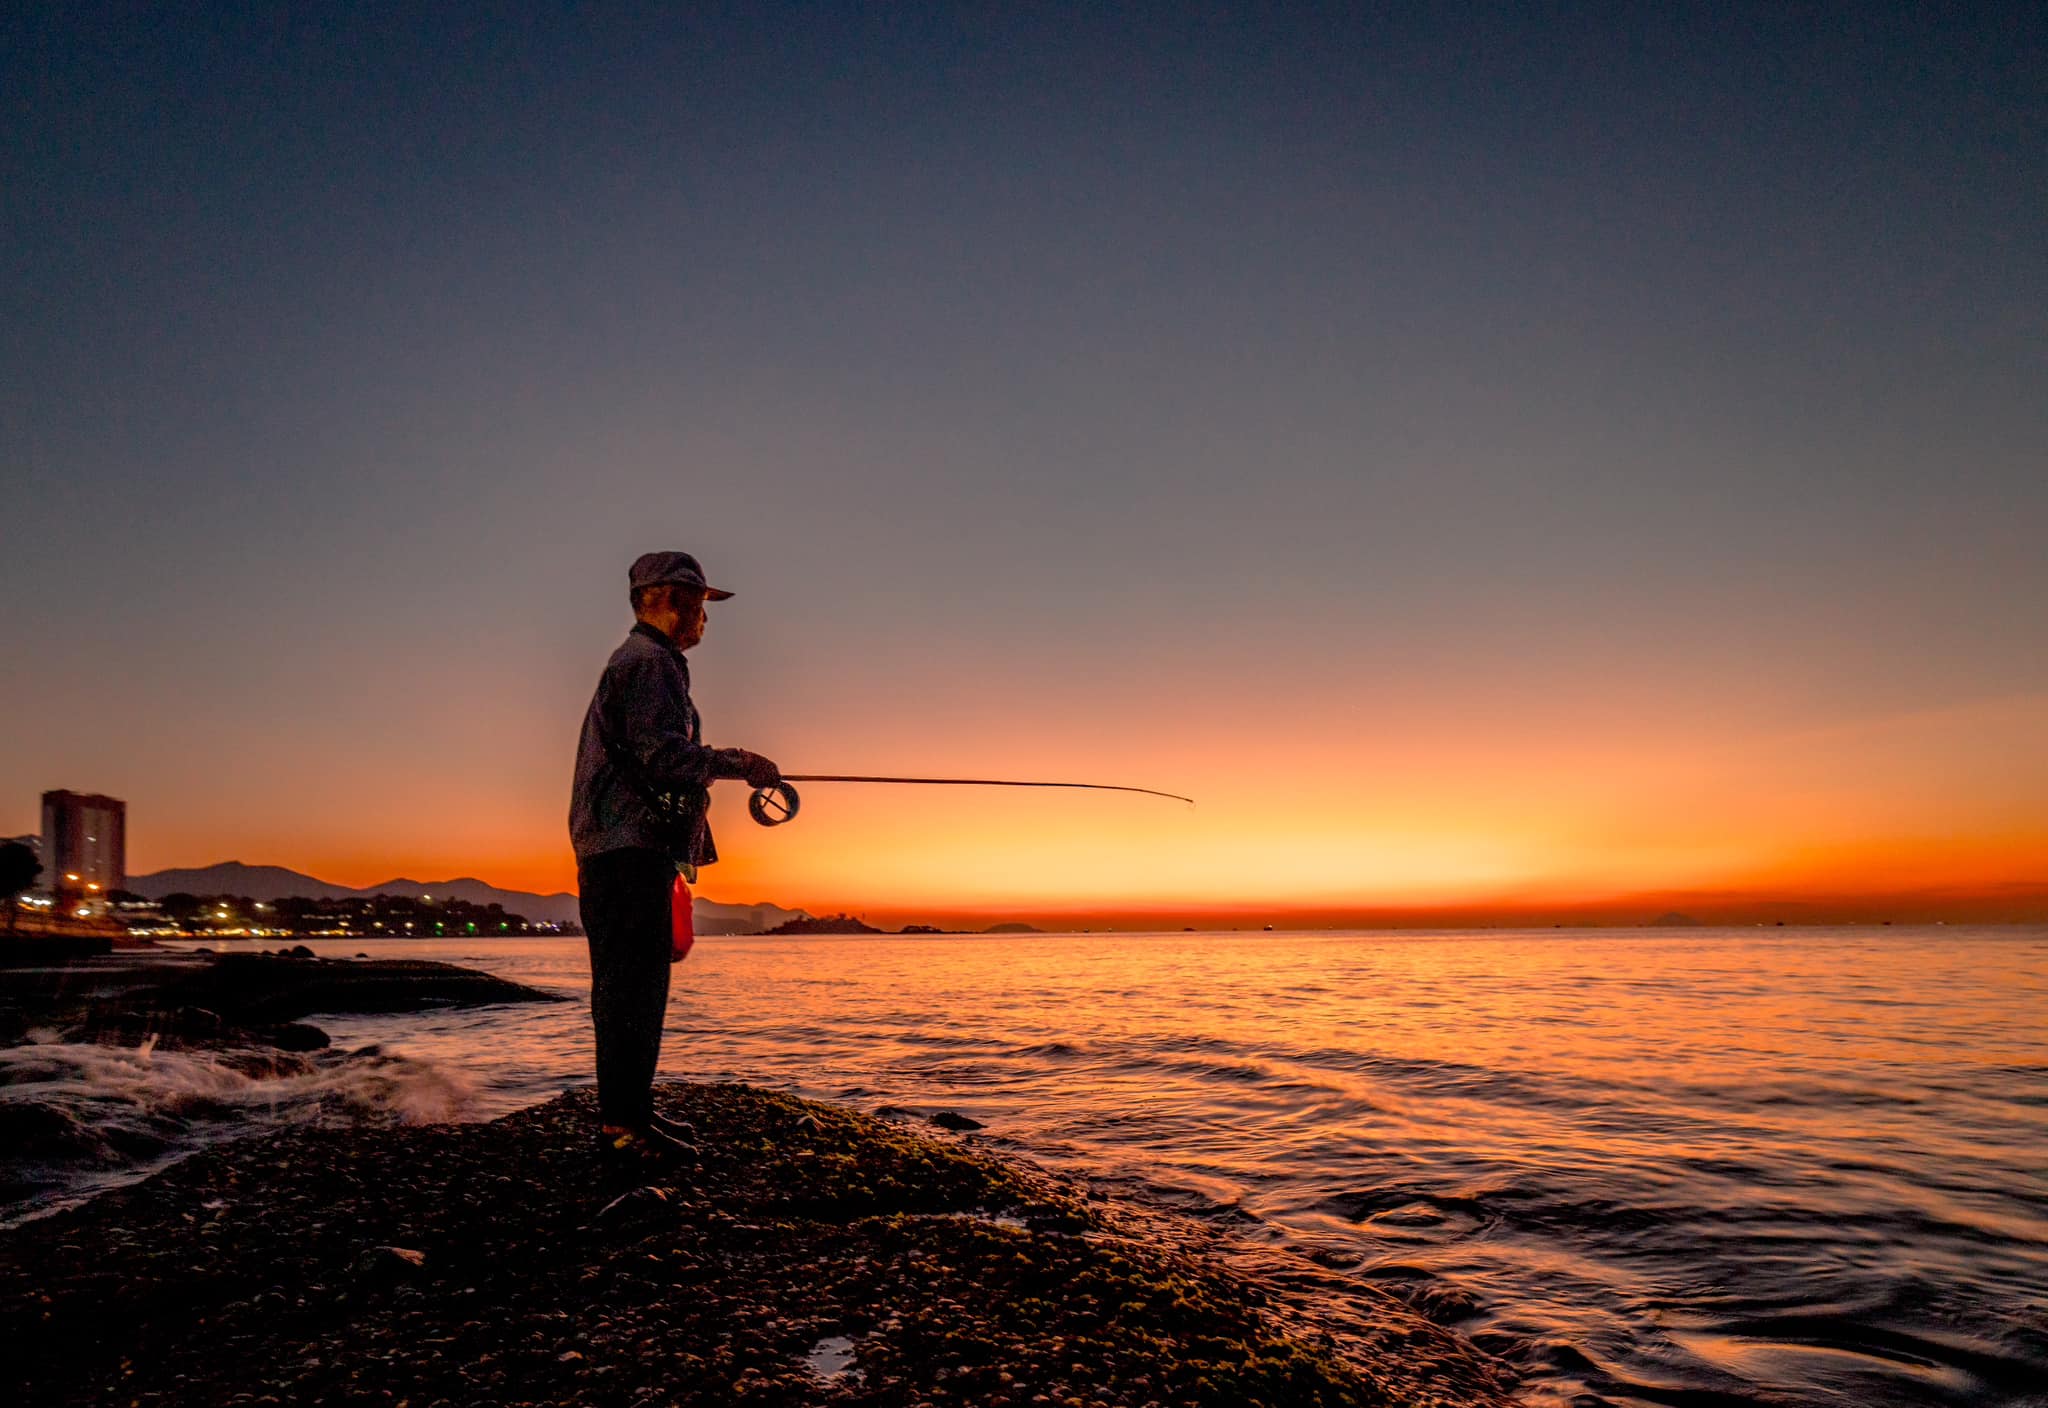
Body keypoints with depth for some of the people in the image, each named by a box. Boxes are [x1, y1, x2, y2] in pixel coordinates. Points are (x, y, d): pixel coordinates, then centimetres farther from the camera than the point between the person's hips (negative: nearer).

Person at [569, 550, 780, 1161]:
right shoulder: (647, 661, -8)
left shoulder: (642, 662, 26)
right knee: (634, 986, -10)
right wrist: (737, 762, -13)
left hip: (625, 851, 11)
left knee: (627, 987, 13)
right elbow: (662, 754, -21)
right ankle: (625, 1123, -8)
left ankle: (625, 1110, 20)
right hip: (632, 851, -11)